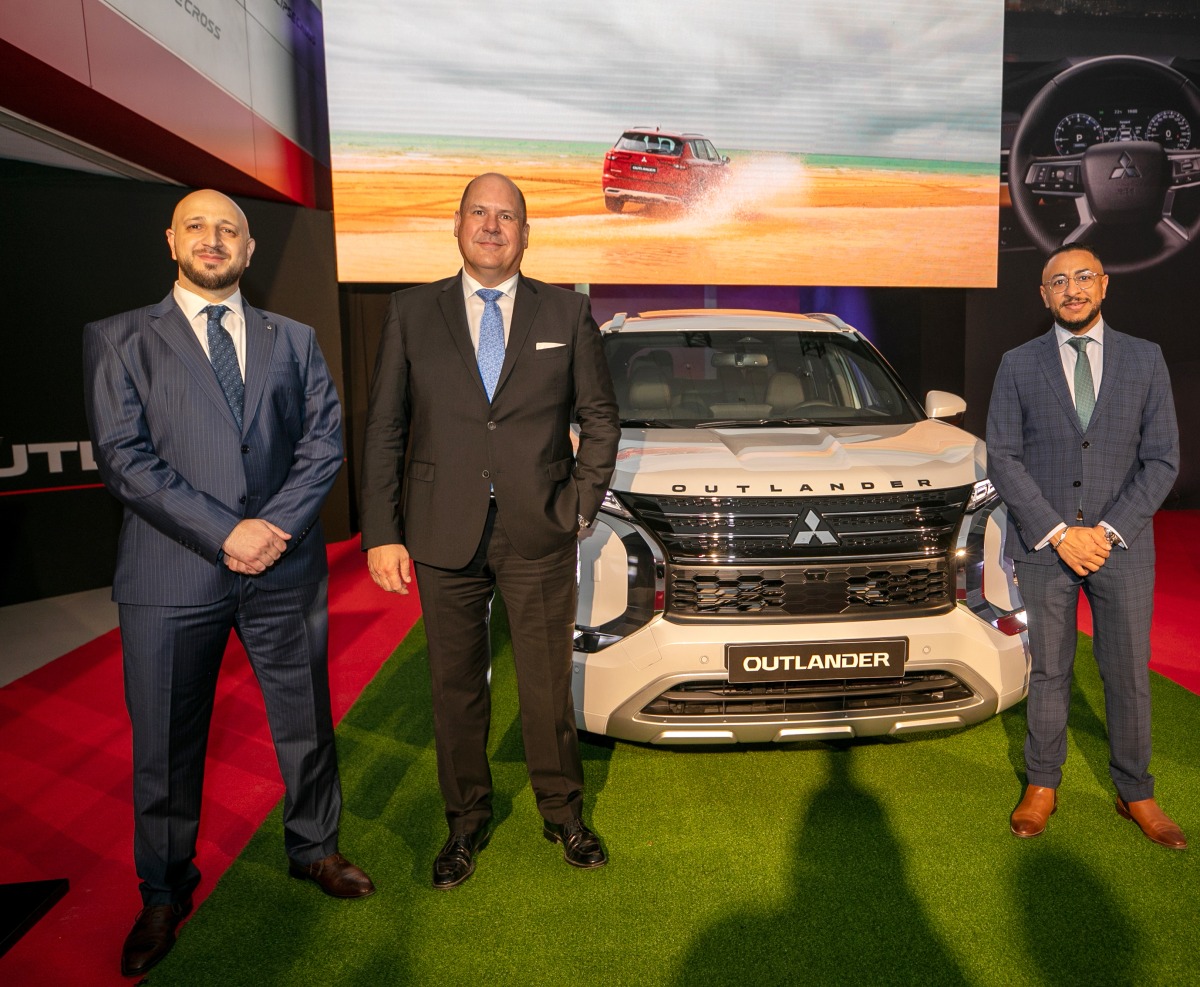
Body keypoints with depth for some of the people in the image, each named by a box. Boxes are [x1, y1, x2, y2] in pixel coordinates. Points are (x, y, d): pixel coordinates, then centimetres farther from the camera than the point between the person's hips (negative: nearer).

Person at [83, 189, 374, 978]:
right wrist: (224, 532, -15)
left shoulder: (294, 341, 11)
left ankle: (314, 849, 38)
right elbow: (124, 457, -7)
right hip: (173, 579, -1)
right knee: (166, 744, 12)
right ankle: (165, 894, 34)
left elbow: (325, 441, 2)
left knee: (307, 726, 14)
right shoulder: (120, 341, 3)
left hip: (286, 569, 2)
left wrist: (275, 526, -13)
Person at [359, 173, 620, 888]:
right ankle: (467, 822, 33)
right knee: (456, 686, 12)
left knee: (549, 683, 11)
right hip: (444, 536, 1)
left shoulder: (568, 314, 4)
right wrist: (382, 535, -4)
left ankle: (564, 813, 33)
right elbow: (385, 430, 2)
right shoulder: (413, 313, 4)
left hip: (540, 536, 0)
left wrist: (583, 504, 1)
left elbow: (601, 417, 9)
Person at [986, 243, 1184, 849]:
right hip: (1042, 546, -1)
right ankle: (1042, 786, 25)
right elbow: (1003, 459, -4)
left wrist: (1108, 530, -11)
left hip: (1122, 545, 1)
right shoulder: (1018, 366, 1)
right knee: (1048, 672, 9)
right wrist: (1058, 533, -11)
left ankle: (1135, 793, 28)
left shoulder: (1145, 360, 3)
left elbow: (1162, 459, 0)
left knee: (1128, 674, 10)